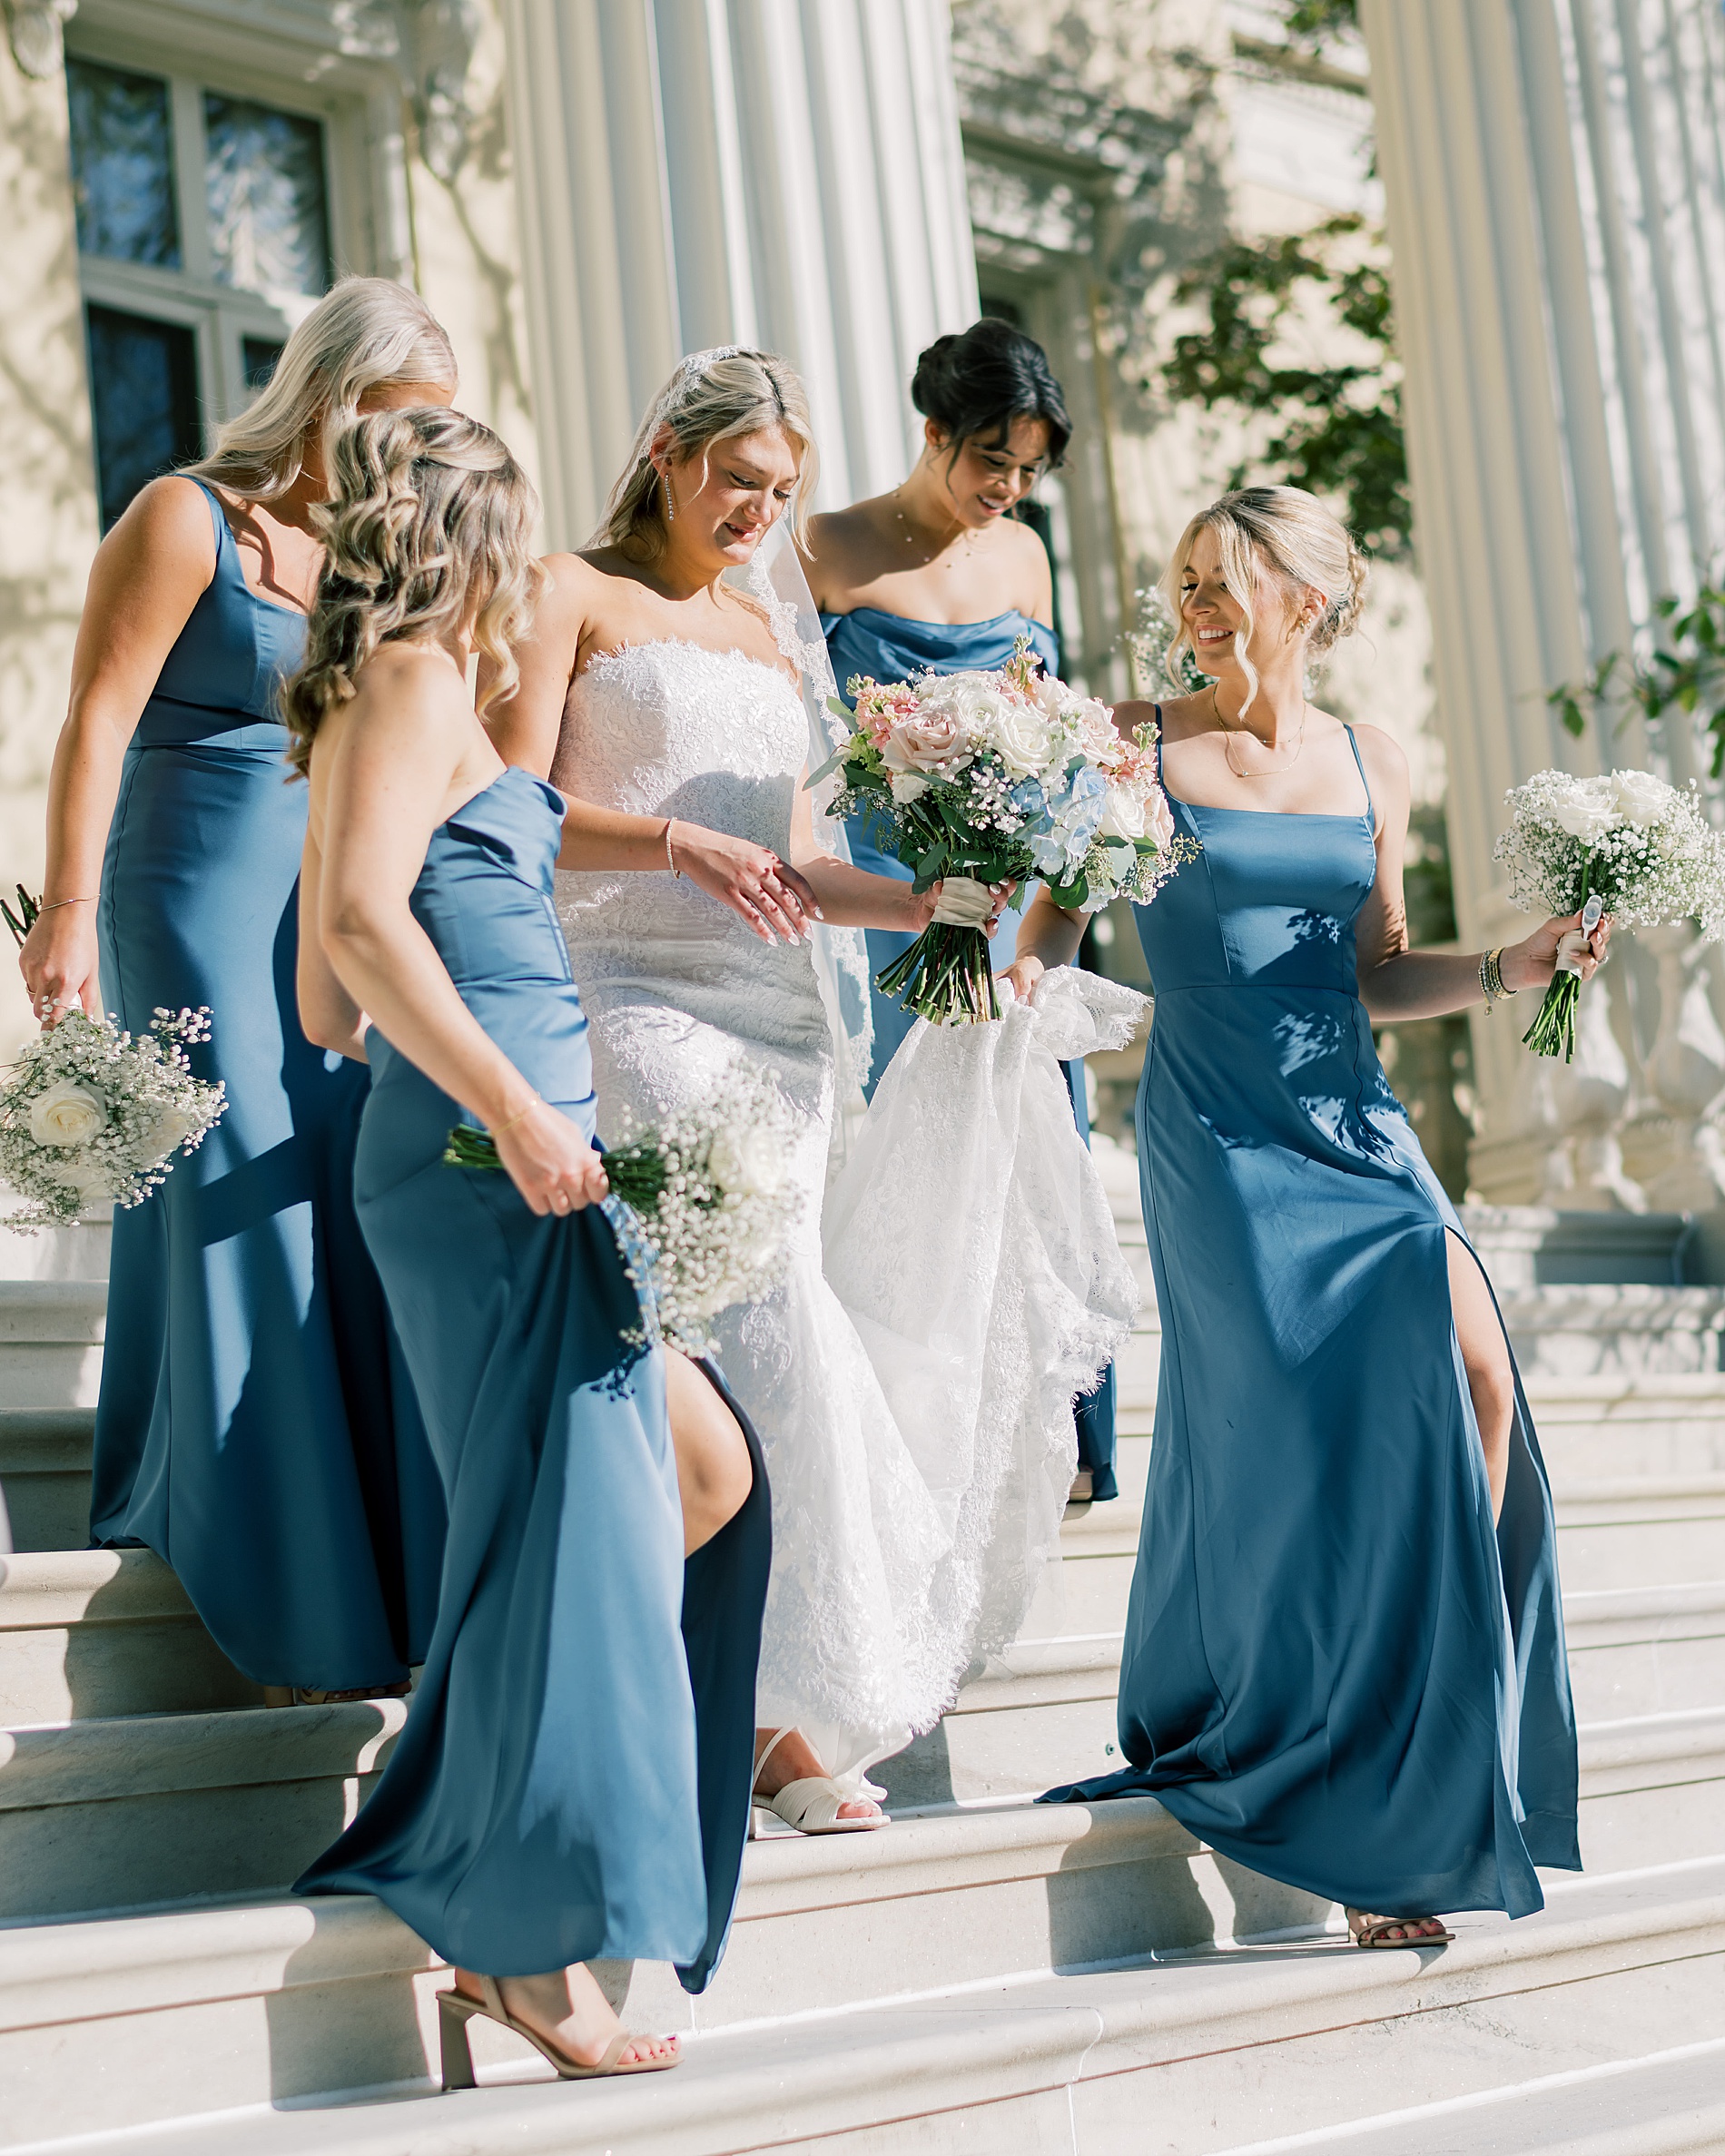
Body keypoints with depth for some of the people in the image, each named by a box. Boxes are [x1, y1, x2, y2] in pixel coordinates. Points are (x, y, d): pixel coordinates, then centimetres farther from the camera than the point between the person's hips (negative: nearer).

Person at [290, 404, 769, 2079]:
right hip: (500, 1170, -10)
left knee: (708, 1475, 14)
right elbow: (365, 915, -22)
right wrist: (514, 1104, -24)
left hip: (452, 1164, 10)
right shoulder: (419, 681, -6)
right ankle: (528, 1941, 0)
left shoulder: (360, 707, 22)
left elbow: (324, 1011, 23)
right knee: (567, 1530, -7)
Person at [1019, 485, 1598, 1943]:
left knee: (1474, 1375, -17)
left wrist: (1509, 972, 3)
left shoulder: (1372, 766, 12)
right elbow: (1055, 919, 2)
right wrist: (1016, 967, -19)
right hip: (1221, 1133, -3)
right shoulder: (1140, 743, 3)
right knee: (1295, 1432, -11)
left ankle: (1424, 1796, -4)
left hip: (1355, 1119, 3)